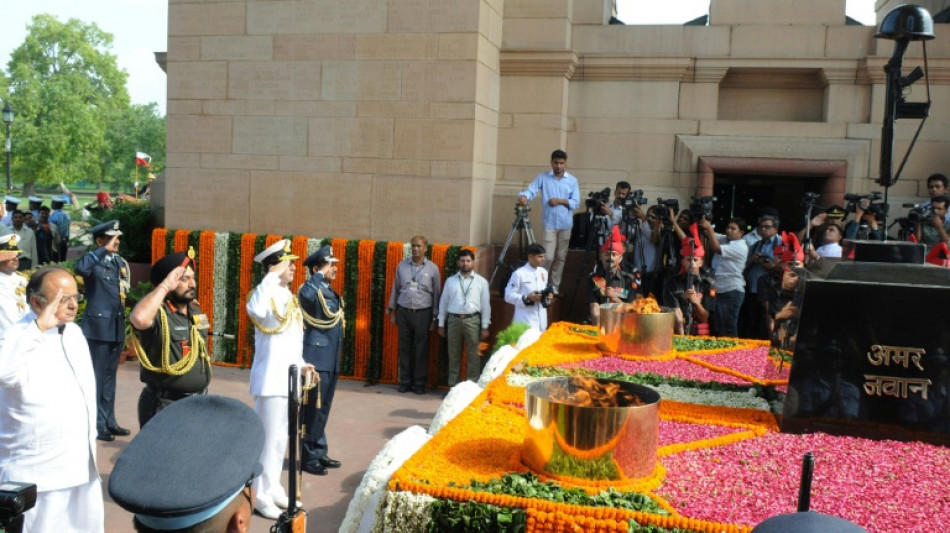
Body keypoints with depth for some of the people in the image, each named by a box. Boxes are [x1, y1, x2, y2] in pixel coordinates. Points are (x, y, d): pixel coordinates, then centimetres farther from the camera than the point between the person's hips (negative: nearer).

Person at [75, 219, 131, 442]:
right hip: (99, 326, -7)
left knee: (110, 375, 15)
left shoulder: (119, 261, 11)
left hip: (117, 326, 7)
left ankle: (109, 421, 24)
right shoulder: (94, 262, -10)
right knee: (96, 376, -1)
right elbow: (80, 267, -35)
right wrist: (105, 250, -29)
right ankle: (96, 424, 6)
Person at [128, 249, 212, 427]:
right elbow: (138, 318, -43)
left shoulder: (195, 309, 8)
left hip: (197, 402, 8)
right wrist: (164, 286, -32)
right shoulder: (158, 313, -18)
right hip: (164, 406, -8)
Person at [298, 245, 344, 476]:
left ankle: (319, 453, 26)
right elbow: (306, 295, -40)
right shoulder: (309, 290, -12)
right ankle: (307, 457, 7)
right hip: (316, 359, -9)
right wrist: (320, 275, -27)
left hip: (331, 360, 9)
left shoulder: (331, 292, 15)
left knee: (323, 409, 16)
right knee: (312, 410, -2)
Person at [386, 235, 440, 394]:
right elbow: (396, 289, 11)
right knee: (404, 348, 6)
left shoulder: (432, 268, 0)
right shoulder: (402, 266, 6)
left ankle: (419, 383, 10)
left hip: (423, 313, -2)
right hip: (403, 311, 2)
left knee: (421, 349, 1)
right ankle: (405, 381, 15)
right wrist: (392, 311, 11)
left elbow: (436, 293, 3)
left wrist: (435, 317, 2)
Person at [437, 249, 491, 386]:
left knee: (473, 355, 0)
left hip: (472, 320, -2)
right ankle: (453, 385, 18)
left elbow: (485, 304, 2)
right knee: (453, 355, 9)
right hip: (453, 320, 2)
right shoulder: (450, 281, 8)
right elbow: (443, 303, 10)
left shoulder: (481, 281, 3)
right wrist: (441, 324, 8)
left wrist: (485, 327, -2)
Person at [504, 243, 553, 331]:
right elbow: (508, 296, -10)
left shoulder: (543, 272, 11)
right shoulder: (519, 274, -11)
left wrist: (547, 295, 0)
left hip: (541, 319, 7)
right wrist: (527, 298, -21)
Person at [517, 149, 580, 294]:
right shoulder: (543, 177, 0)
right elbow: (530, 191, -11)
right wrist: (523, 196, -33)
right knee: (548, 257, -7)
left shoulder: (572, 180, 4)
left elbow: (576, 202, 1)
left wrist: (560, 201, -14)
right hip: (549, 224, -2)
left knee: (561, 257, 7)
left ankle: (555, 287, 16)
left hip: (565, 224, 2)